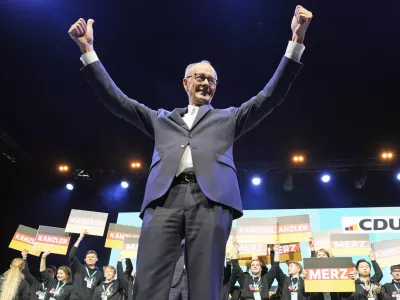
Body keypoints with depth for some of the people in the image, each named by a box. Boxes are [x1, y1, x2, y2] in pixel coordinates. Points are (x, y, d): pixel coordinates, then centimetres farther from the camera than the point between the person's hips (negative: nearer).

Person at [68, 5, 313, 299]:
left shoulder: (228, 118, 26)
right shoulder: (163, 118, 29)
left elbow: (271, 96, 18)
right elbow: (117, 100, 25)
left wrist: (296, 41, 10)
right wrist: (87, 49, 20)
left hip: (210, 200, -1)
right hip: (165, 199, 1)